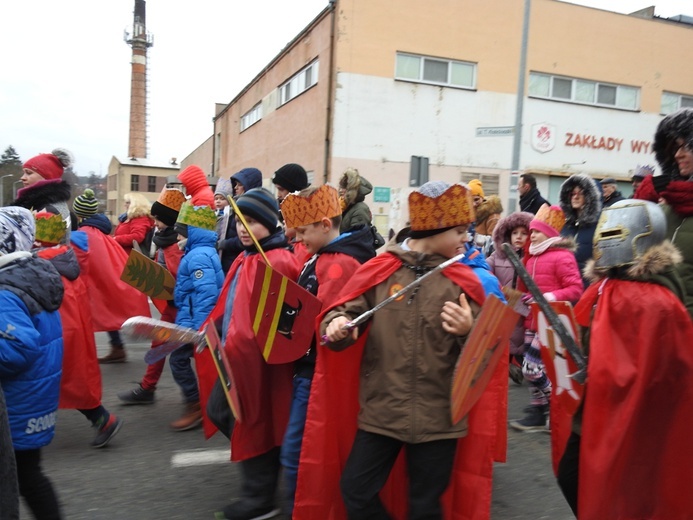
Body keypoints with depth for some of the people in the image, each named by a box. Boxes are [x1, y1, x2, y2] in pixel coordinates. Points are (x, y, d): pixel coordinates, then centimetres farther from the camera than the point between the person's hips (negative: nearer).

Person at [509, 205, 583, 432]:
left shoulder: (562, 256, -12)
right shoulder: (532, 258, 13)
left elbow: (576, 289, -16)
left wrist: (549, 297, -24)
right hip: (532, 323, 8)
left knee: (532, 368, -10)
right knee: (533, 368, 11)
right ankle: (537, 412, 23)